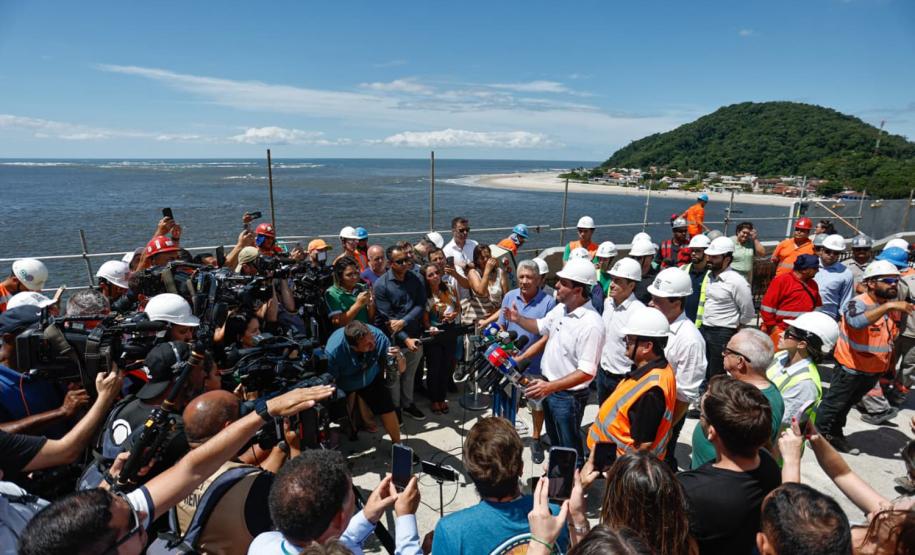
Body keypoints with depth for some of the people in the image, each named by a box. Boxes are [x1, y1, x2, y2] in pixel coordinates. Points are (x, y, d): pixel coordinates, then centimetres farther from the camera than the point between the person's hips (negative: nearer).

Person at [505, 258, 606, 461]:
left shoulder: (591, 324, -29)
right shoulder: (561, 308, -3)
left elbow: (586, 372, -29)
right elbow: (541, 327, 17)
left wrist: (550, 387, -35)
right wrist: (518, 319, -2)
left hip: (568, 396, -9)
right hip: (549, 387, 9)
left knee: (570, 448, 12)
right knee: (555, 442, 29)